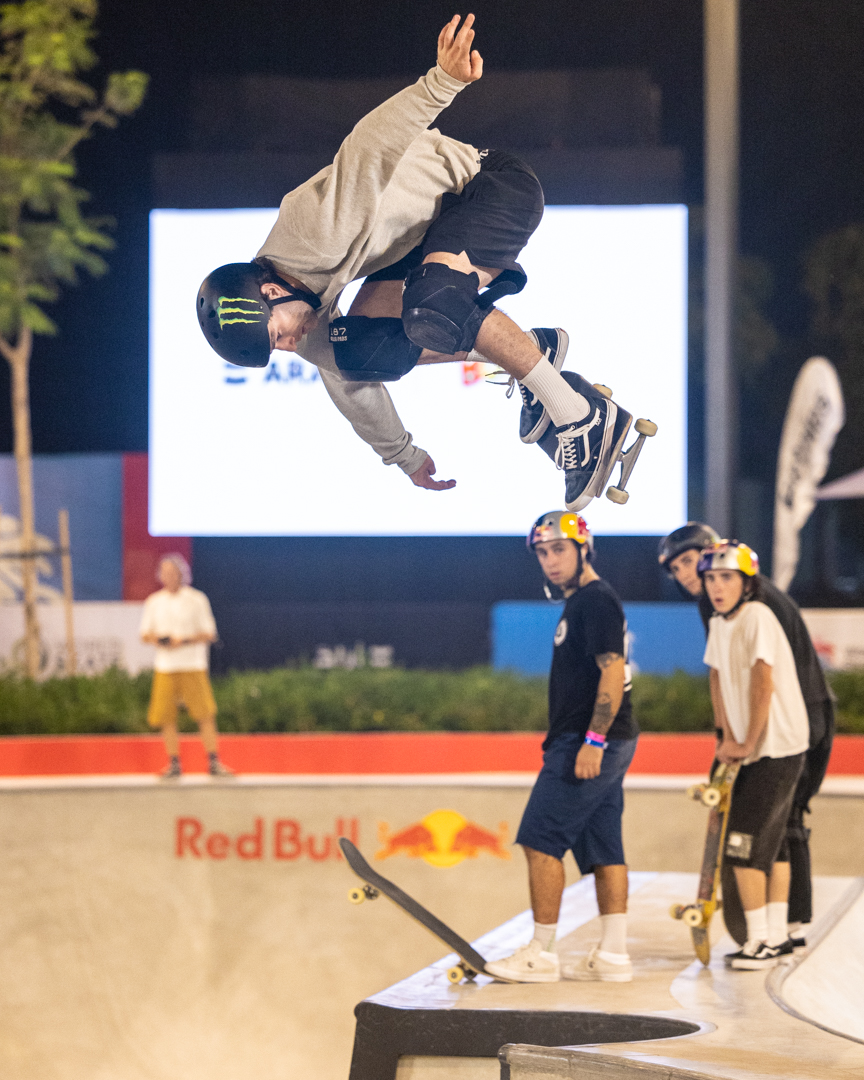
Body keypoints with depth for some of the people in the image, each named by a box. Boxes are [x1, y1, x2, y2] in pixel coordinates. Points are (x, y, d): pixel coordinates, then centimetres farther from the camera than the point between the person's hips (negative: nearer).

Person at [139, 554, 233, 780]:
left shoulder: (196, 599, 1)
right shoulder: (154, 602, 10)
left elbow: (209, 634, 0)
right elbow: (145, 634, 14)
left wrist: (185, 641, -15)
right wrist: (157, 639, -9)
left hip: (193, 666, -3)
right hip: (165, 668, 3)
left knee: (206, 715, -9)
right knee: (166, 718, 0)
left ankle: (214, 763, -4)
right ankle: (174, 765, 9)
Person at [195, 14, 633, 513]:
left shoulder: (318, 231, -31)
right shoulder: (311, 315, -3)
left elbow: (374, 142, -41)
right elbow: (345, 378, 13)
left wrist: (444, 81, -56)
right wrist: (406, 457, 23)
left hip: (491, 185, -9)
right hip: (426, 232, 9)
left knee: (430, 308, -35)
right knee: (361, 348, -9)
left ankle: (580, 415, -26)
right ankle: (535, 349, 1)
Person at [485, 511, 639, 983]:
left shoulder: (596, 600, -12)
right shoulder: (578, 603, 19)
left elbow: (613, 672, -20)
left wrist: (593, 740, -24)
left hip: (588, 743, -10)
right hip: (597, 745, 10)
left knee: (541, 840, -9)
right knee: (602, 849, 8)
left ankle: (541, 955, -7)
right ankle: (613, 954, 8)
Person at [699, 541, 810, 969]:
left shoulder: (757, 617, -17)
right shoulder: (718, 625, 8)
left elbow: (764, 685, -21)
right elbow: (718, 679, 16)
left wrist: (748, 744, -15)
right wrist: (728, 738, 9)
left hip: (776, 745, -9)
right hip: (753, 748, 9)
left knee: (743, 845, -11)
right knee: (772, 841, 14)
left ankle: (760, 941, -8)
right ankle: (777, 935, 21)